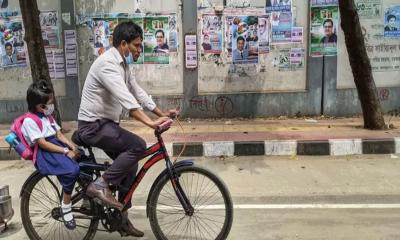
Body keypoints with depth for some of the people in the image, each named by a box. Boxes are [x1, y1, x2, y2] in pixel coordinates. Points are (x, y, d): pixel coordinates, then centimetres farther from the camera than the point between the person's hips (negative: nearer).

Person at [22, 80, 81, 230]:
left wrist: (71, 145, -6)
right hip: (44, 153, -9)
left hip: (57, 145, 9)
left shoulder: (47, 116, 18)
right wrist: (66, 151, -22)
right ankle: (65, 206, -14)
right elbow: (42, 143, -18)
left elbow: (58, 134, 12)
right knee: (72, 170, -31)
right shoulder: (29, 121, -11)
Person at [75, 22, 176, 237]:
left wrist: (162, 113, 6)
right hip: (93, 125, -10)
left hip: (106, 124, 10)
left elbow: (138, 92, 13)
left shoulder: (122, 64, 10)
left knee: (130, 165, 10)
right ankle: (100, 185, -11)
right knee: (138, 146, -24)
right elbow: (126, 99, -33)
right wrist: (150, 123, -40)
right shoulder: (107, 63, -21)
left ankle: (122, 219, 22)